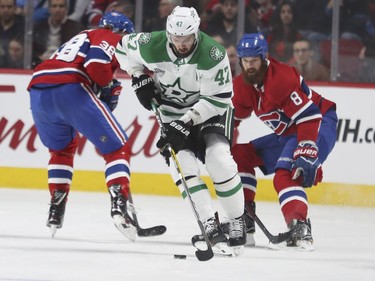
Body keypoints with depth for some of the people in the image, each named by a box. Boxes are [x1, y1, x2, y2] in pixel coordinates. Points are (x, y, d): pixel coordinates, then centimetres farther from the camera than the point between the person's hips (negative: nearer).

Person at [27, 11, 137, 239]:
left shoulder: (84, 37, 38)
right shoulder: (111, 38, 13)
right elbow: (96, 64, -8)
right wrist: (109, 86, 9)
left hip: (38, 91, 7)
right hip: (71, 90, -7)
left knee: (62, 148, 31)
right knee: (117, 148, 2)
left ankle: (56, 212, 23)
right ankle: (119, 205, -16)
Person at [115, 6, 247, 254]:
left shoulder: (213, 54, -30)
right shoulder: (151, 45, -21)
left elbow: (218, 100, -26)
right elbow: (124, 47, 2)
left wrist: (186, 122, -31)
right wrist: (140, 79, -7)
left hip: (210, 108, -3)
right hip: (172, 110, 3)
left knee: (218, 158, -23)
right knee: (182, 161, -17)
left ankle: (237, 222, -7)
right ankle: (210, 225, -16)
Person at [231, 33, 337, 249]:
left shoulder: (281, 79, -28)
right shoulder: (242, 85, 0)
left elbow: (309, 117, -32)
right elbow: (233, 119, 13)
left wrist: (307, 154, -37)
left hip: (319, 124, -10)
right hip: (287, 133, 10)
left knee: (285, 174, -30)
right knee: (240, 155, 7)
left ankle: (300, 229, -38)